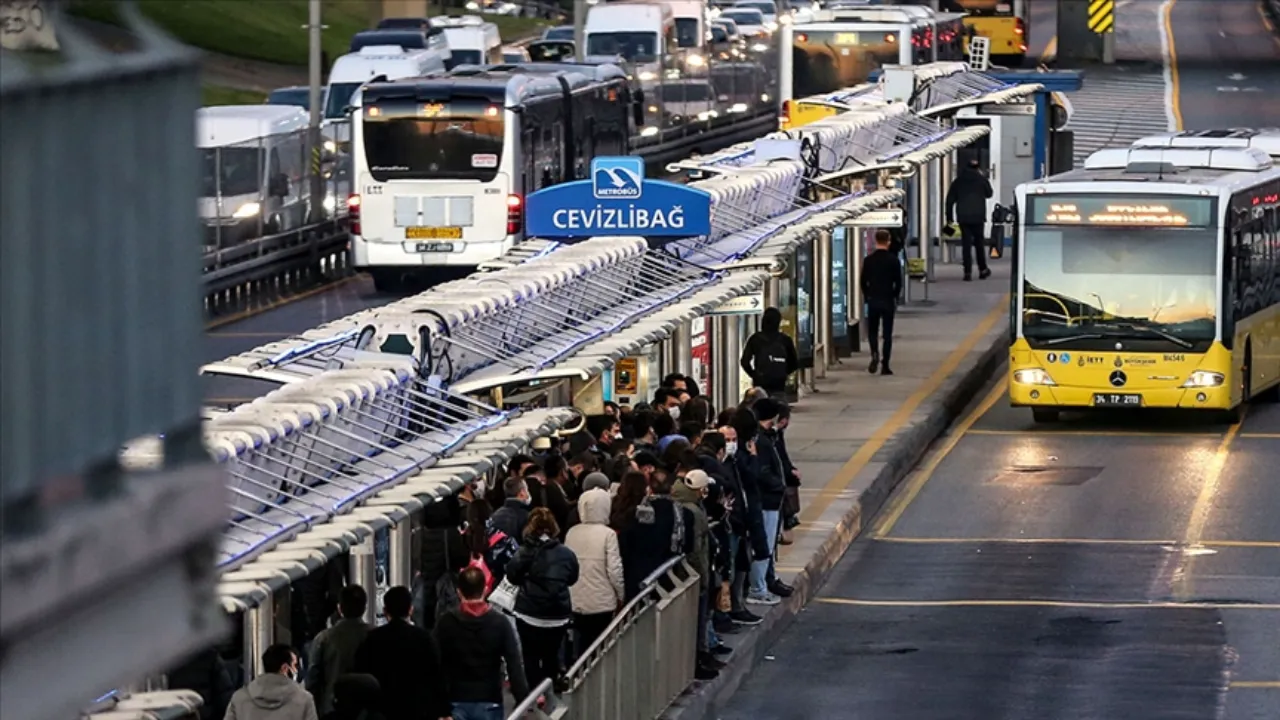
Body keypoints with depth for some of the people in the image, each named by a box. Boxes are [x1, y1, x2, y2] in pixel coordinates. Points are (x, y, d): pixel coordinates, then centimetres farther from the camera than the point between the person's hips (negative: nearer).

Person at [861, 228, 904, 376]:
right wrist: (895, 298, 11)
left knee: (872, 331, 14)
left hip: (873, 300, 1)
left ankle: (875, 354, -13)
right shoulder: (893, 260, -6)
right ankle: (885, 366, 2)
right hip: (888, 301, -1)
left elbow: (863, 282, 0)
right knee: (887, 334, 5)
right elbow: (898, 282, -4)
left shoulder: (869, 260, -3)